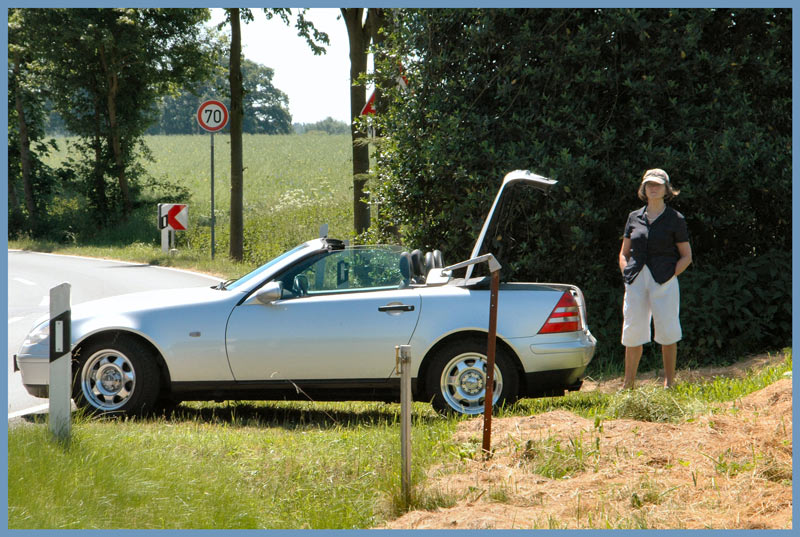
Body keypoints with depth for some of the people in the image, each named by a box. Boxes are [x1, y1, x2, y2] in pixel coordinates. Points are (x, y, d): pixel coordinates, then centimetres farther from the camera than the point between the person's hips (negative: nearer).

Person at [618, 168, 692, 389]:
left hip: (664, 280, -3)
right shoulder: (634, 218, 15)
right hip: (636, 280, 3)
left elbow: (686, 256, 6)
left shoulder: (675, 219, 5)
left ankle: (669, 383, 3)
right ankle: (628, 384, 12)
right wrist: (626, 274, 4)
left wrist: (671, 275, -7)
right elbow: (623, 253, 20)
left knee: (667, 331, -5)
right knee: (633, 331, 3)